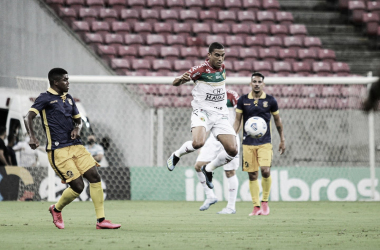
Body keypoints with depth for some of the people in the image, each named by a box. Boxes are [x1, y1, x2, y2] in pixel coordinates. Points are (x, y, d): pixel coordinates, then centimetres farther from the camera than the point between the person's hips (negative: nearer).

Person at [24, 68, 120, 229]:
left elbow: (78, 119, 27)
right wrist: (32, 137, -32)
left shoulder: (69, 99, 17)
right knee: (77, 186, -11)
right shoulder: (45, 99, -4)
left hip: (76, 146, 7)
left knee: (94, 177, -5)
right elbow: (28, 117, -15)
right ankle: (56, 209, 19)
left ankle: (101, 220, -1)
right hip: (58, 150, -7)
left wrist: (77, 128, 3)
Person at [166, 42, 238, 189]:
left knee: (232, 150, -9)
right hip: (202, 112, -5)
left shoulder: (222, 68, 7)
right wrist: (182, 79, -30)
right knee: (198, 143, -33)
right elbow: (175, 83, -8)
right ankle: (176, 155, 1)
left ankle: (208, 169, 18)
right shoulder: (200, 70, -10)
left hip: (221, 115, 5)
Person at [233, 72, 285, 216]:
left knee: (265, 171, -17)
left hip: (265, 142, -1)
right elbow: (237, 121, 7)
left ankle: (265, 202, 1)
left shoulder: (270, 101, 2)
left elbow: (277, 120, 12)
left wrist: (282, 140, 14)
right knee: (252, 175, 1)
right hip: (248, 143, 1)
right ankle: (256, 207, 8)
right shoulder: (243, 100, 3)